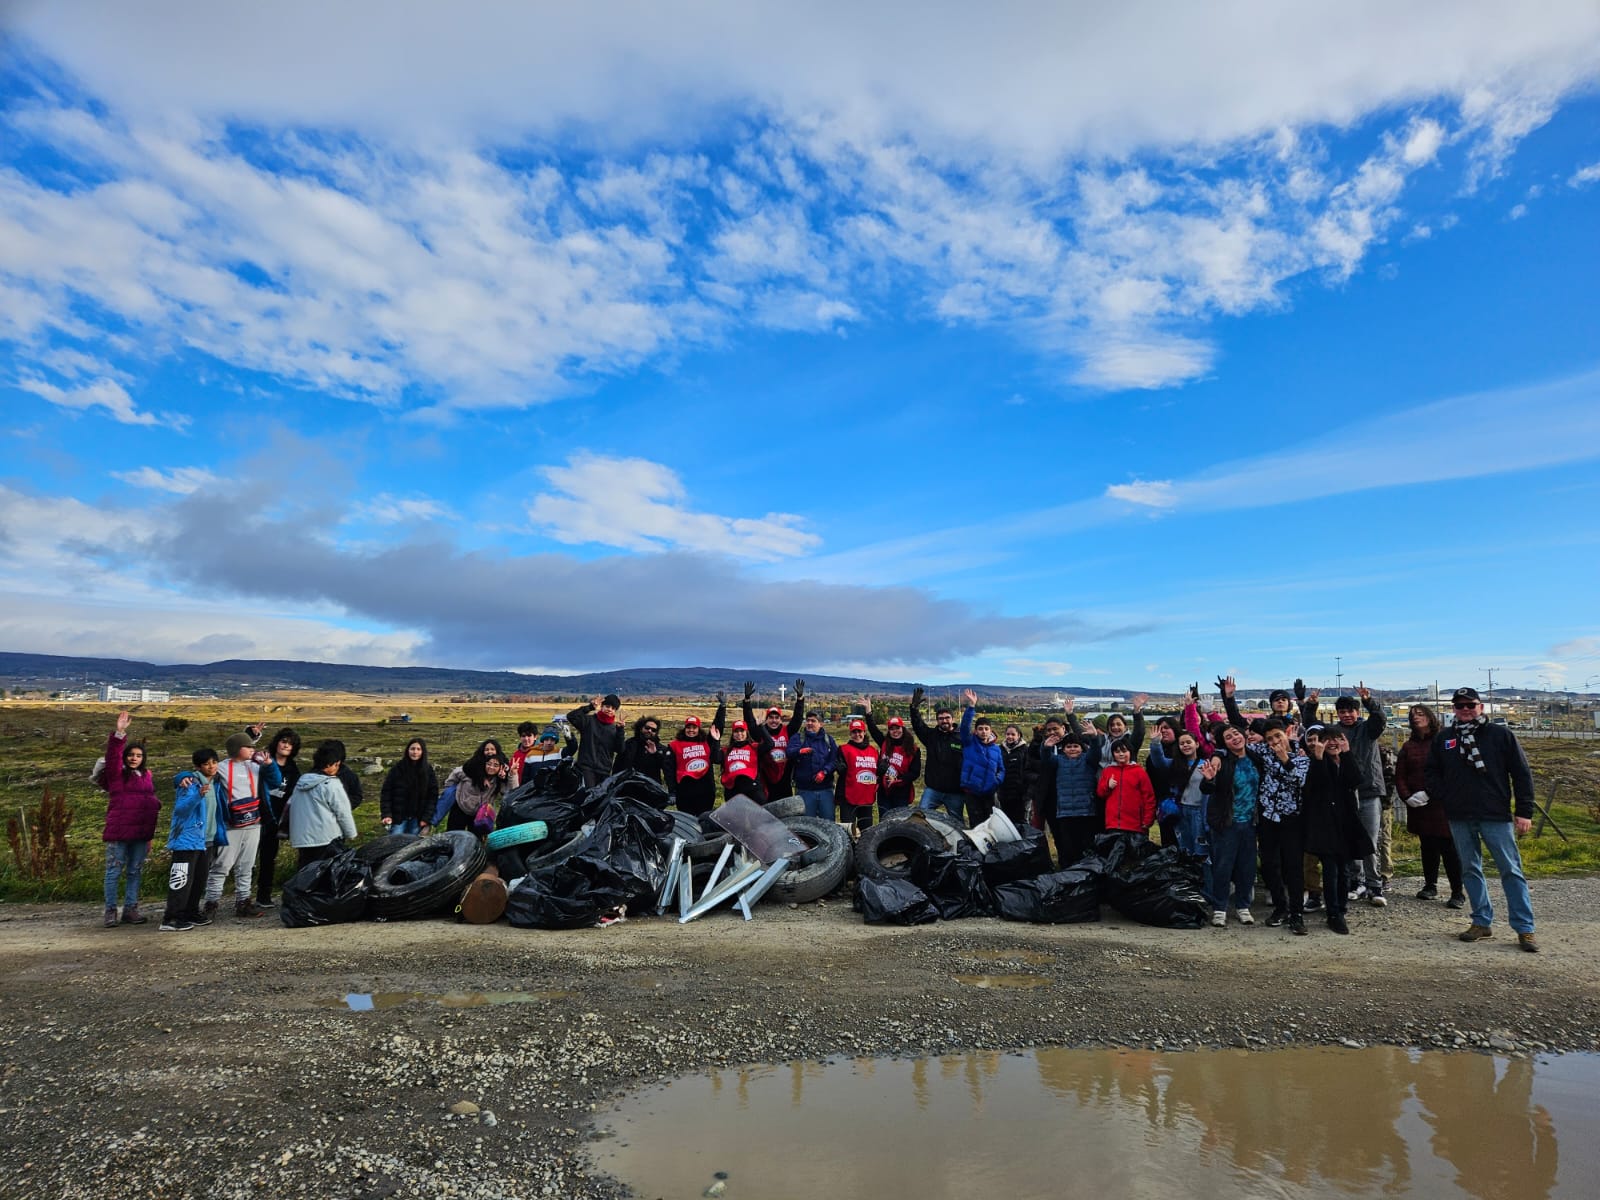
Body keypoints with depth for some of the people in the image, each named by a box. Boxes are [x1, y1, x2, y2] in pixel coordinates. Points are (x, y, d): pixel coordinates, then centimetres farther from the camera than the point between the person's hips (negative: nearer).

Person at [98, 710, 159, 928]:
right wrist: (119, 734, -30)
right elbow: (112, 755, -18)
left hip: (141, 833, 5)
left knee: (135, 871, 10)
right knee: (114, 871, 1)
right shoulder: (116, 773, 0)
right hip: (118, 831, -5)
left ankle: (130, 909, 17)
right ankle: (111, 911, 8)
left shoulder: (147, 776, 15)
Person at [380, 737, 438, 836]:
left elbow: (433, 795, 0)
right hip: (398, 816, -1)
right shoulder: (397, 768, -2)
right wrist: (386, 814, -11)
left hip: (418, 818, 1)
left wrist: (427, 818, -7)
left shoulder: (428, 770, 1)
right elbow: (386, 792, -1)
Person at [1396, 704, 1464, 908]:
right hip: (1418, 807, 5)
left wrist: (1427, 793, -15)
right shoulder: (1408, 746, 12)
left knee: (1449, 847, -5)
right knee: (1427, 847, 13)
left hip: (1442, 804, -5)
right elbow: (1400, 776, 10)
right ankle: (1430, 886, 22)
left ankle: (1458, 892, -1)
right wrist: (1407, 797, -5)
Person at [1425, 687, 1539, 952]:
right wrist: (1441, 798, 2)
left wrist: (1524, 811, -5)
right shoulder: (1443, 739, 8)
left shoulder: (1501, 735, -1)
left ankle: (1524, 928, 6)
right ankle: (1482, 922, 18)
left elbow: (1522, 774, -1)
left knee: (1511, 870, -1)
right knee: (1470, 870, 9)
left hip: (1496, 816, -3)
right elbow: (1431, 771, 17)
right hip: (1459, 818, 3)